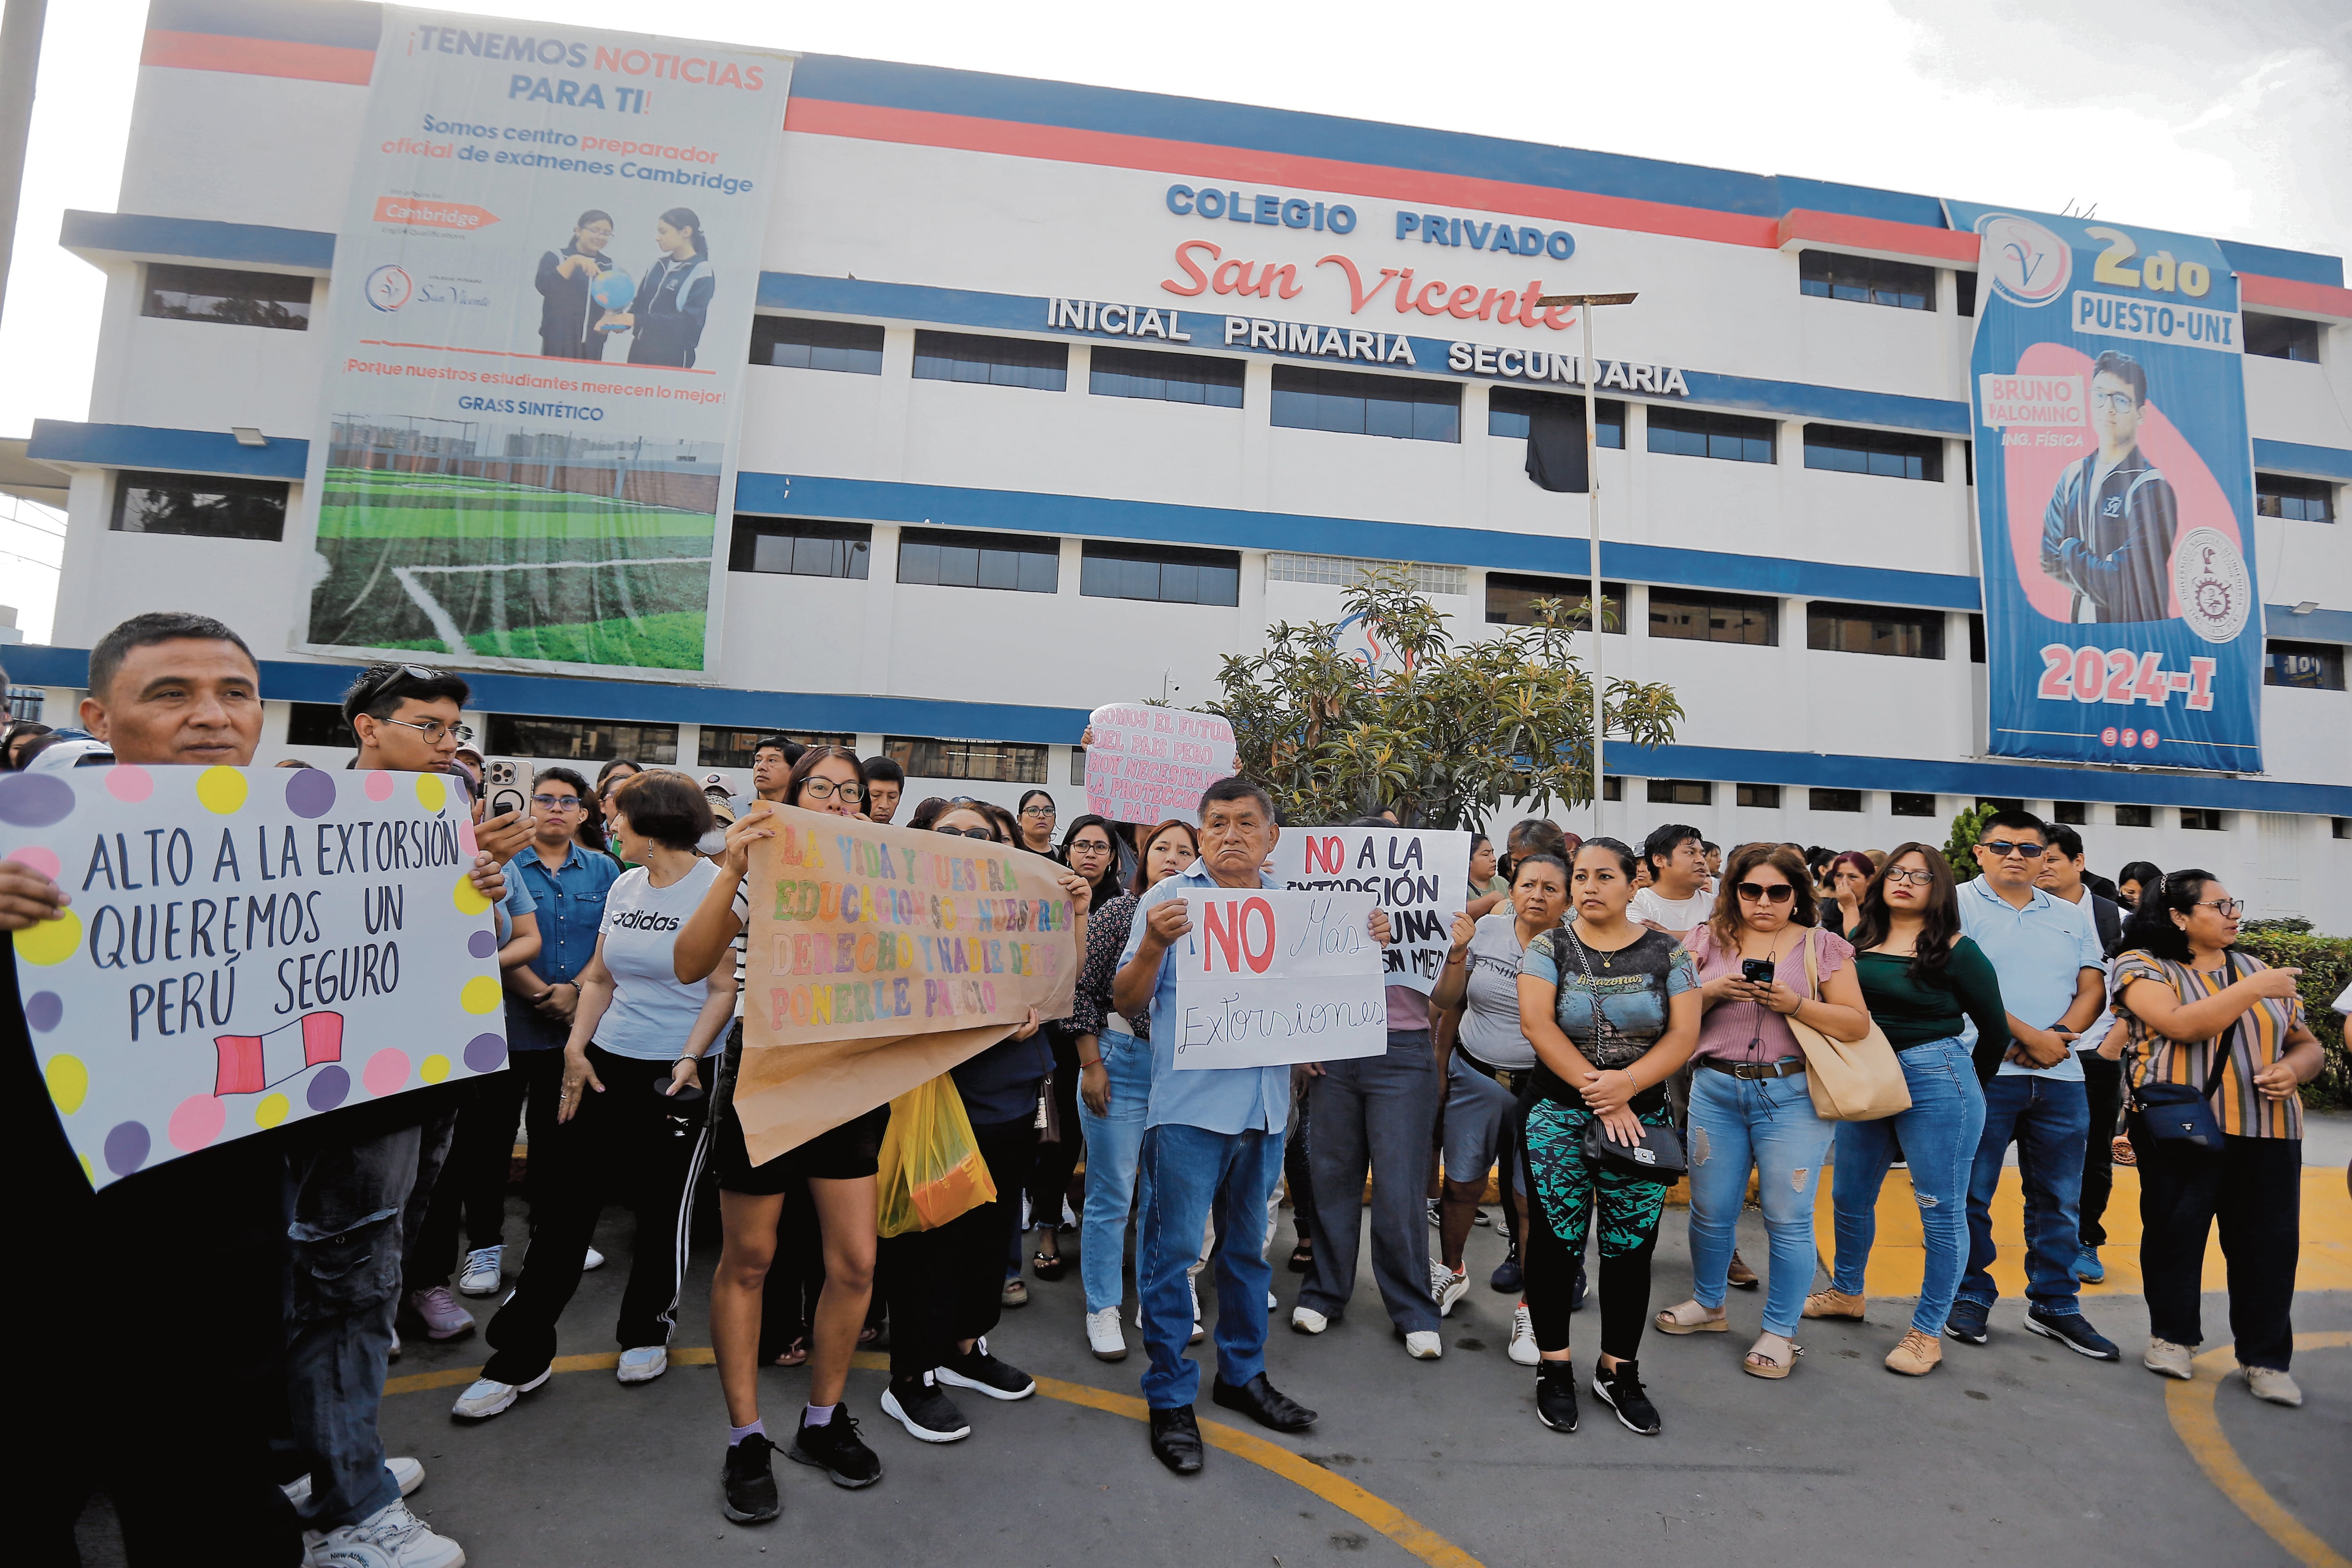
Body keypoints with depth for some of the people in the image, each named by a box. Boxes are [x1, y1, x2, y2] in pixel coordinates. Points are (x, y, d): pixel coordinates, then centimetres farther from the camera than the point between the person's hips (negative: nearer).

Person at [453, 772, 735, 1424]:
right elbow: (600, 978, 14)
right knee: (565, 1201, 7)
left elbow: (725, 989, -13)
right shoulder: (623, 887, 9)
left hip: (677, 1074, -6)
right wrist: (576, 1048, 4)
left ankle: (646, 1332, 30)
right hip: (606, 1065, 6)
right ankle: (521, 1356, 20)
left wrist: (690, 1059, -21)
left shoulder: (716, 888, -12)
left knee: (663, 1207, 8)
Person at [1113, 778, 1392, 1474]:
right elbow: (1126, 1002, -8)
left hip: (1265, 1105, 5)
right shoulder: (1170, 899, -5)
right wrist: (1153, 946, -26)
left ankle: (1243, 1373, 36)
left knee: (1248, 1247, 19)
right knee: (1174, 1249, 2)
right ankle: (1171, 1398, 19)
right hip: (1189, 1106, -5)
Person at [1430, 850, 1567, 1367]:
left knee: (1532, 1200, 2)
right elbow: (1445, 1002, 0)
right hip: (1476, 1076, 2)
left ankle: (1529, 1307, 22)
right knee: (1462, 1185, 11)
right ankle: (1451, 1272, 38)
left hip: (1542, 1087, -2)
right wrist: (1458, 952, -14)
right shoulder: (1485, 930, -4)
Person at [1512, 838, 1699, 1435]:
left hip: (1643, 1114, 1)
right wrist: (1598, 1093, -17)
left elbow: (1684, 1034, -4)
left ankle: (1619, 1372, 24)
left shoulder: (1666, 952, 3)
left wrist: (1627, 1083, -19)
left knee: (1631, 1247, 6)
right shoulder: (1548, 948, -1)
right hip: (1558, 1112, -1)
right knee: (1554, 1241, 1)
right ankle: (1554, 1368, 19)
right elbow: (1537, 1023, -11)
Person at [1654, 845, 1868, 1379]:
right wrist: (1714, 991, -12)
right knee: (1710, 1209, 10)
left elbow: (1857, 1024, -2)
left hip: (1793, 1094, -2)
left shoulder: (1822, 945, 2)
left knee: (1788, 1218, 2)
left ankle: (1780, 1330, 21)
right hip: (1717, 1089, 2)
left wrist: (1793, 1004, -16)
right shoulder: (1708, 939, 7)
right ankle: (1708, 1304, 33)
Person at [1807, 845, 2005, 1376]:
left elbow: (1996, 1030, 1)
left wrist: (1967, 1084, 9)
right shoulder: (1859, 940, 5)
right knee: (1849, 1197, 17)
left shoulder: (1956, 951, -7)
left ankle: (1928, 1332, 17)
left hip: (1934, 1081, -5)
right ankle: (1846, 1293, 38)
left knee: (1941, 1210, 3)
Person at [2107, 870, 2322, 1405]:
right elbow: (2182, 1025, -17)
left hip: (2267, 1128, 4)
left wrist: (2293, 1070, -3)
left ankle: (2266, 1358, 18)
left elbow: (2306, 1044, 18)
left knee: (2269, 1240, 3)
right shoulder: (2142, 965, -1)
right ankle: (2172, 1335, 22)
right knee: (2175, 1232, 4)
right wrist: (2253, 990, -11)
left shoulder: (2256, 968, 15)